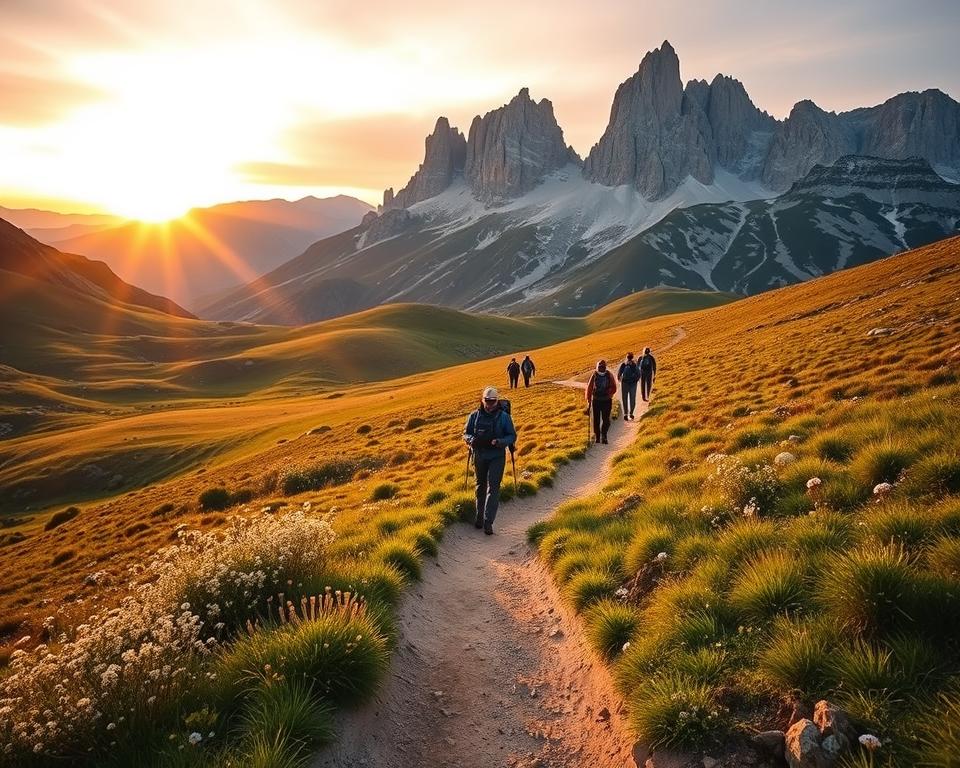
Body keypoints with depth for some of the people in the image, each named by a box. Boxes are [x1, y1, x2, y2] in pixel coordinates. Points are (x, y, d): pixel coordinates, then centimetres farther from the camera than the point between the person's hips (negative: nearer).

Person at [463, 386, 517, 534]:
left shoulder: (504, 417, -6)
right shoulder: (474, 416, -1)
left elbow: (512, 436, -4)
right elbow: (466, 433, 6)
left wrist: (500, 442, -24)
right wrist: (471, 439, -18)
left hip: (497, 457, -3)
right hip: (479, 456, 3)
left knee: (493, 487, -10)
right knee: (481, 487, 16)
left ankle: (488, 522, -12)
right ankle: (479, 517, 30)